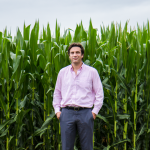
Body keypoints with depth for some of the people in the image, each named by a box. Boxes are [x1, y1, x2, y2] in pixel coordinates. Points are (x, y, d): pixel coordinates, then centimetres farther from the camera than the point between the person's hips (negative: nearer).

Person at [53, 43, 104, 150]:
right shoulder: (63, 72, 13)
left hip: (85, 113, -2)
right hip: (67, 112, 2)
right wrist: (57, 110, 8)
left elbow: (99, 93, 7)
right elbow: (57, 93, 19)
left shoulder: (92, 72, 6)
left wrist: (95, 111, -2)